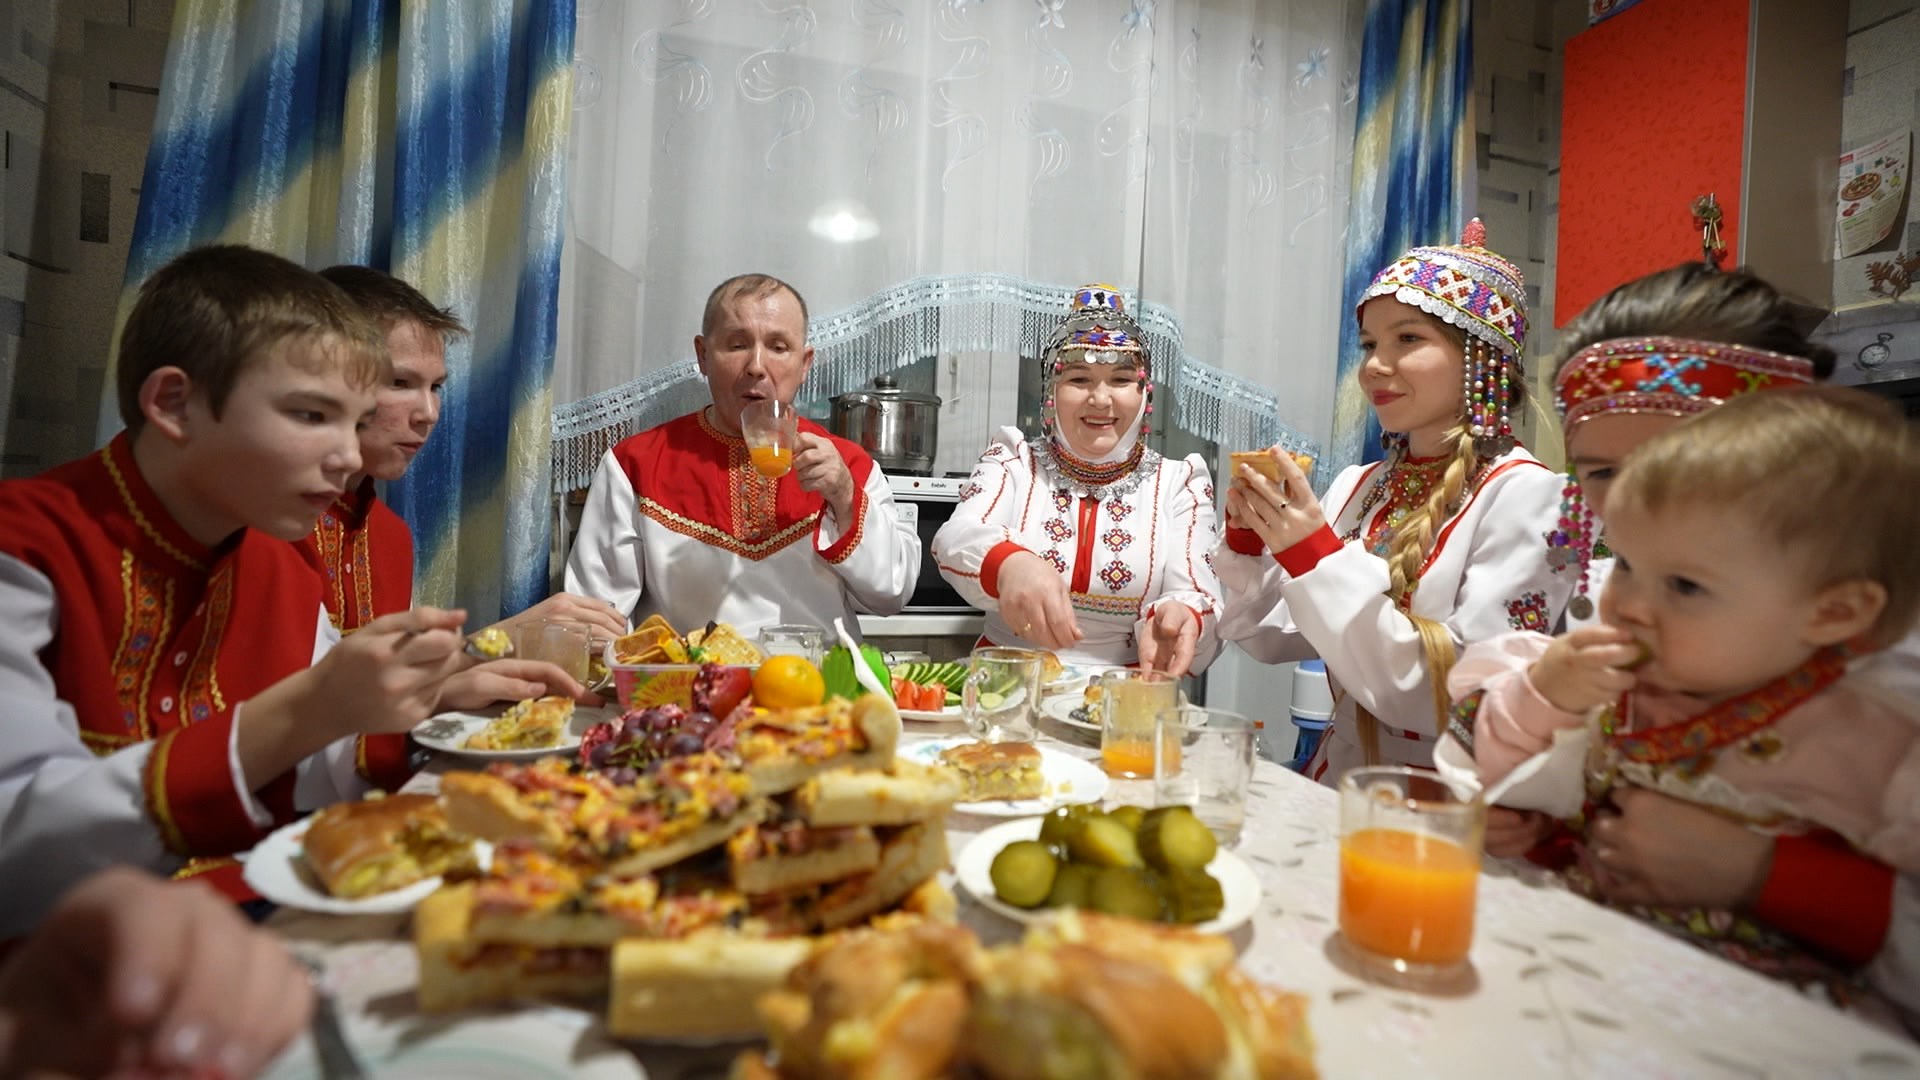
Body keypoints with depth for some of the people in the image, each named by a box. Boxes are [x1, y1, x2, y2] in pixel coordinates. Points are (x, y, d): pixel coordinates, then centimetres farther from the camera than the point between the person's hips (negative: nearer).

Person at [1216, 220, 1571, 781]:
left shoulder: (1521, 493, -11)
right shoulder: (1357, 486, 4)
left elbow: (1460, 700, -19)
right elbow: (1275, 640, 7)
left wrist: (1317, 559, -24)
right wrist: (1247, 542, -9)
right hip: (1337, 787, 5)